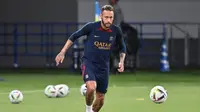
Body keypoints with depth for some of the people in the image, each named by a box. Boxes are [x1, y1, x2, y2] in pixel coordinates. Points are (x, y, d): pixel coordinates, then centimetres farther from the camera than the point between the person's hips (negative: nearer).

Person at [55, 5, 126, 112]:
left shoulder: (116, 31, -7)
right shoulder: (91, 27, -14)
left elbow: (122, 48, 12)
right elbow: (74, 36, 1)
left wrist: (121, 61, -4)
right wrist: (62, 52, 0)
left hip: (103, 67, 4)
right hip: (88, 63, -4)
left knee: (100, 99, 8)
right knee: (91, 87, -31)